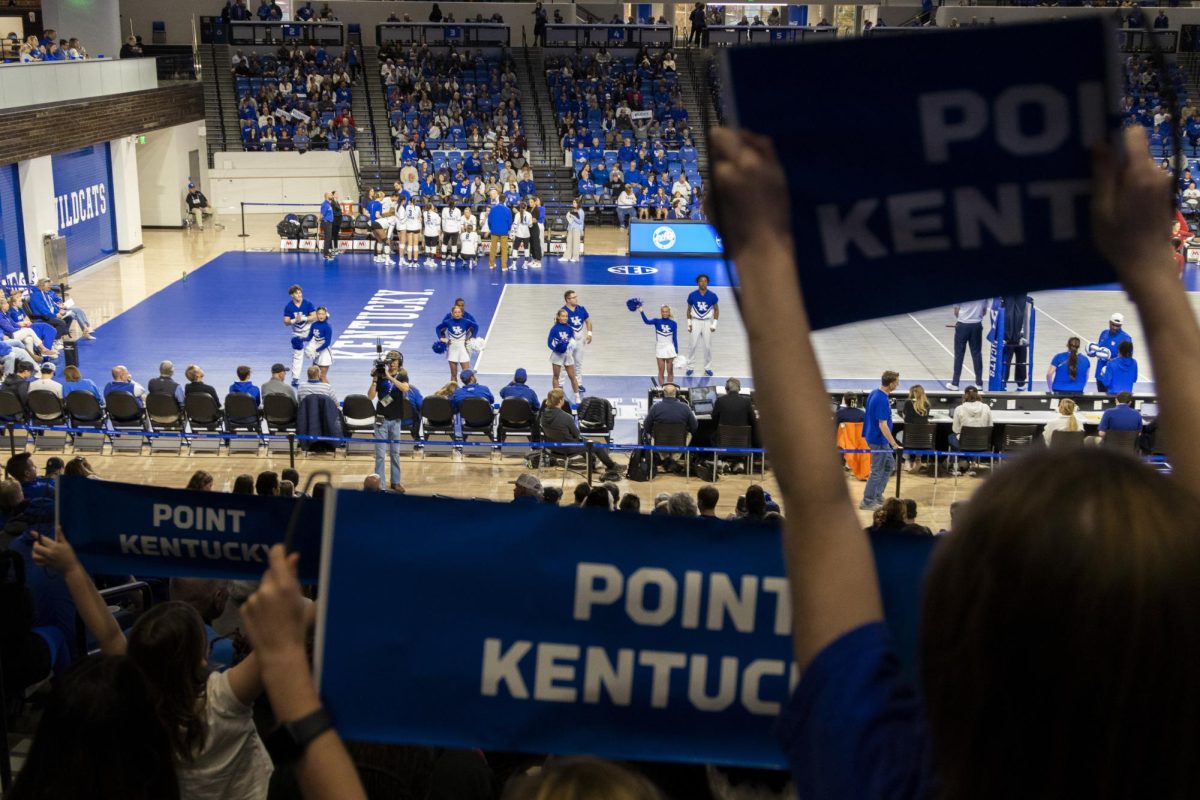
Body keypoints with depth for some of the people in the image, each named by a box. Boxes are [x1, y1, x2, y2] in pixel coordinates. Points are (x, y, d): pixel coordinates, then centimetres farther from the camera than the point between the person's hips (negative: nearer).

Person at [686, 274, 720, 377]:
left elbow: (716, 310, 4)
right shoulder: (692, 295, -5)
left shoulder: (712, 295, -6)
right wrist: (689, 323, 1)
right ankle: (690, 367, 8)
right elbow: (689, 309, 6)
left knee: (708, 346, 3)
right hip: (695, 322, 0)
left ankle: (708, 368, 14)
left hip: (707, 322, 0)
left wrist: (714, 323, -3)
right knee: (693, 345, -2)